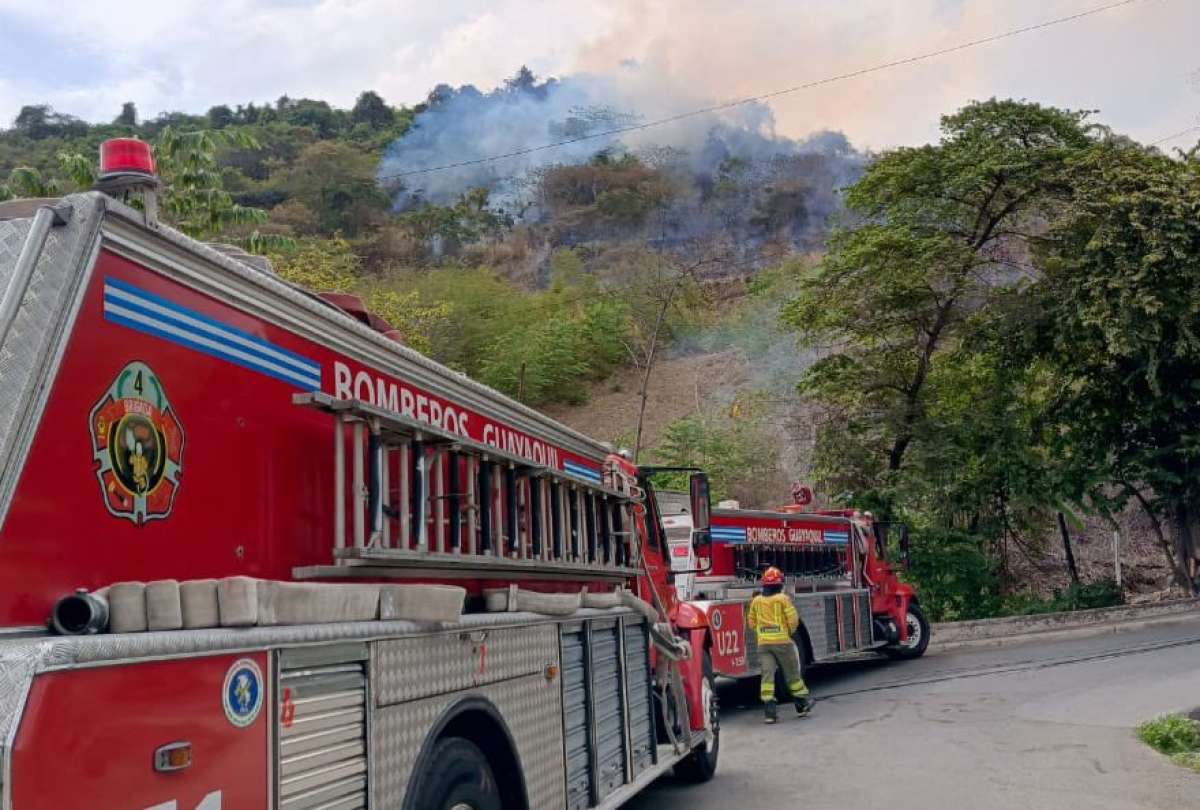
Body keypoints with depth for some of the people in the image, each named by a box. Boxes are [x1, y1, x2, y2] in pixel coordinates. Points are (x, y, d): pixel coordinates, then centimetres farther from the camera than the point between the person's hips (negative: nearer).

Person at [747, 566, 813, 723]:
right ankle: (802, 704, 23)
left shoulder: (756, 601, 6)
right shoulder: (783, 599, -5)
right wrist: (790, 632, 11)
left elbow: (752, 622, 11)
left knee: (767, 675, -2)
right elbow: (793, 620, -8)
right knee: (792, 674, 11)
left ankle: (770, 710, -7)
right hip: (782, 641, -2)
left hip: (763, 643, 2)